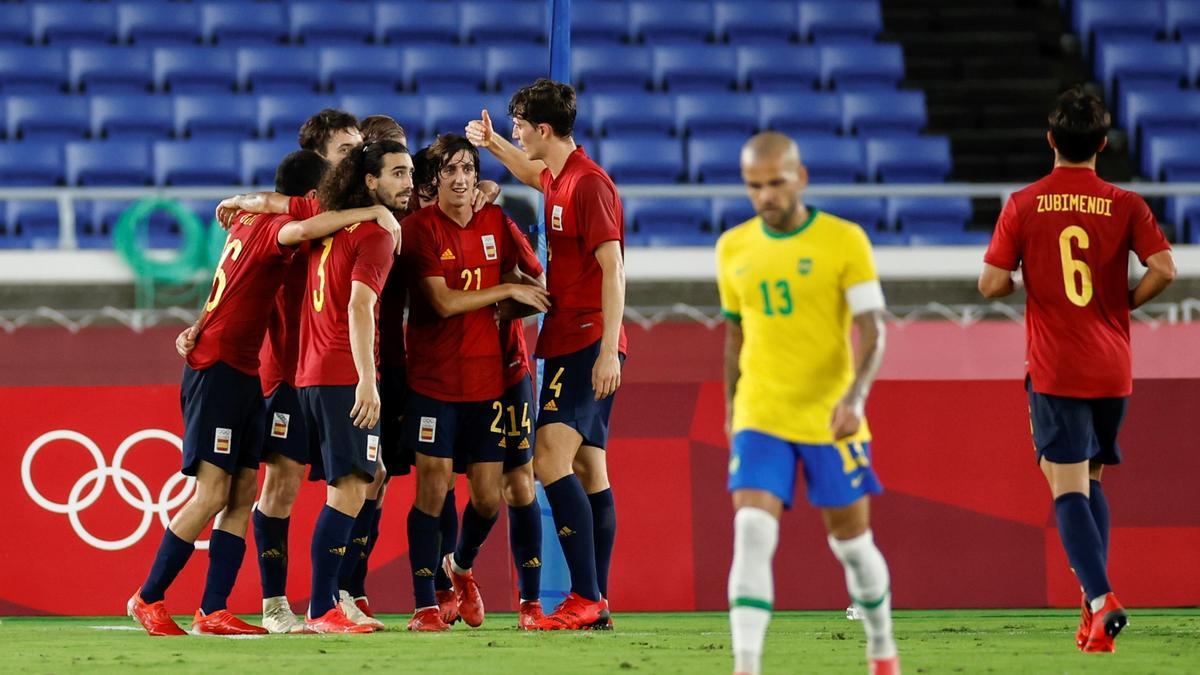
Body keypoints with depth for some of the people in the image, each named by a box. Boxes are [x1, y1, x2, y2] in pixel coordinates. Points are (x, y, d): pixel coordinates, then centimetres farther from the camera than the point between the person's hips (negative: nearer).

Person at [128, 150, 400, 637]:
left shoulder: (249, 220, 12)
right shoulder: (270, 227, -16)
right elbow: (303, 229, -37)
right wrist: (373, 212, -29)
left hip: (242, 372, 9)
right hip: (219, 369, -9)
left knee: (243, 493, 3)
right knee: (212, 494, -9)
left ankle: (212, 613, 0)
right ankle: (148, 599, 0)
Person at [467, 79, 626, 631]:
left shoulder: (588, 183, -15)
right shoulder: (558, 177, 14)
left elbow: (613, 268, -20)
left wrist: (608, 351, -24)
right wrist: (491, 143, 29)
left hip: (588, 344, -10)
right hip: (567, 342, 10)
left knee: (551, 457, -19)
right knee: (588, 469, 8)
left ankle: (585, 597, -23)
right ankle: (596, 605, 9)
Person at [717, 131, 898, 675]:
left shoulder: (844, 241, -7)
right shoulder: (733, 248, 5)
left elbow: (871, 330, -12)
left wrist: (854, 397, -27)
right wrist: (732, 407, 20)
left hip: (830, 421, -2)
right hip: (759, 420, 2)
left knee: (852, 542, 9)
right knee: (752, 535, -15)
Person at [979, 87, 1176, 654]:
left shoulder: (1023, 205, -3)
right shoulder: (1125, 205, 0)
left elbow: (992, 284, -5)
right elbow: (1164, 269, -11)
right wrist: (1126, 303, 7)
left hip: (1053, 369, -2)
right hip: (1112, 369, 3)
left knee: (1069, 489, -5)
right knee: (1090, 481, 20)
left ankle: (1101, 598, -25)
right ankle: (1094, 600, 12)